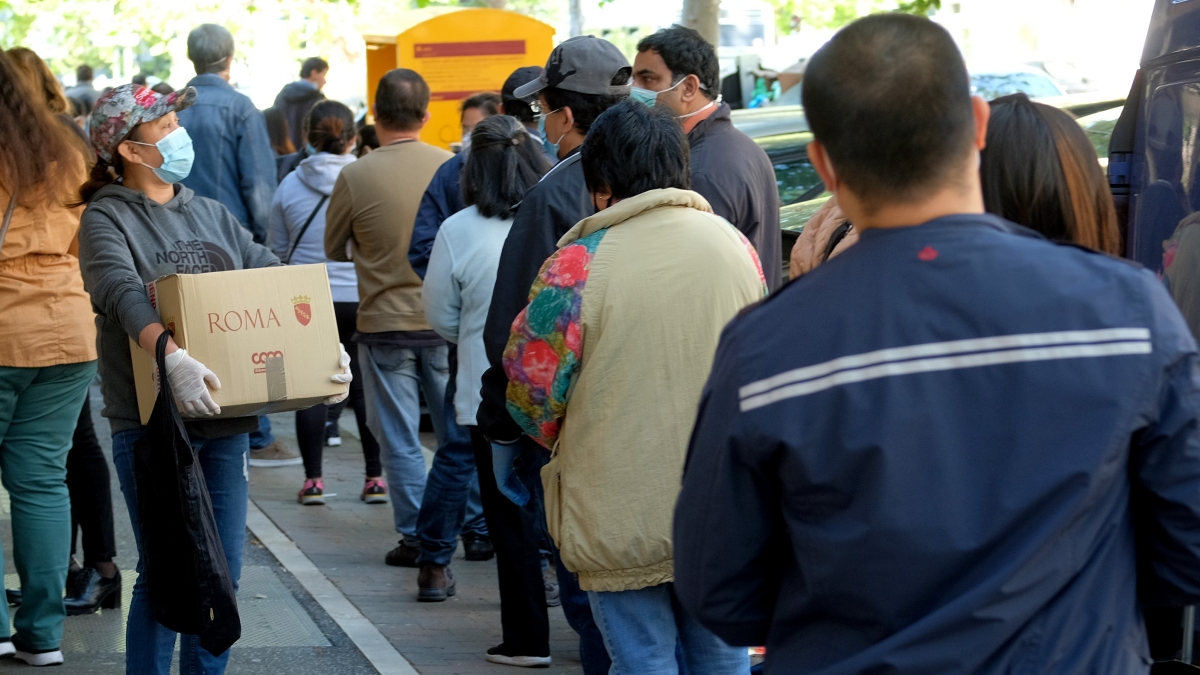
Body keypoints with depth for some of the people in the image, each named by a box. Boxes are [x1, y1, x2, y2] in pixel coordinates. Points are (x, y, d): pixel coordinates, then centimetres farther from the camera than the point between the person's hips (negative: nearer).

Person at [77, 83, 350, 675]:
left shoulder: (211, 214, 15)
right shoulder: (106, 219, -5)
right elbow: (124, 294, -23)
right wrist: (174, 358, -41)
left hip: (225, 417, 6)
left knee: (223, 571, 8)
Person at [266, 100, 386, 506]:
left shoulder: (290, 186, -2)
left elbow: (276, 251, 7)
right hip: (363, 298, 0)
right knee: (366, 388, 7)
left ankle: (313, 480, 6)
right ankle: (375, 478, 8)